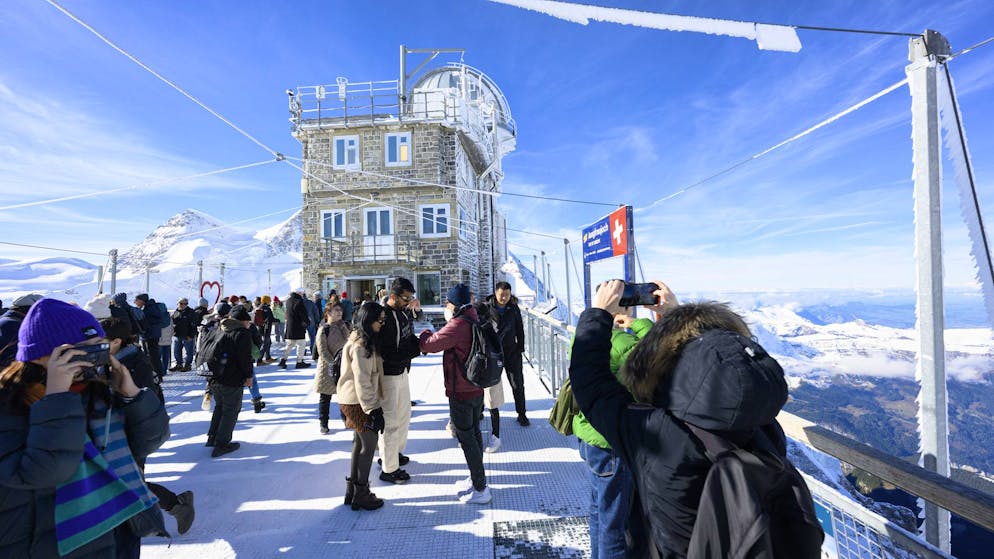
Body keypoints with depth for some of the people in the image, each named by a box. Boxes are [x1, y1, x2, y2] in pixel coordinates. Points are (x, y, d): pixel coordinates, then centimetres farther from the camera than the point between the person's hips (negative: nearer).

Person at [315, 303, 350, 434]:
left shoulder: (346, 325, 3)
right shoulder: (324, 329, -11)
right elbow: (322, 351, -14)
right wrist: (333, 364, -19)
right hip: (328, 368, -4)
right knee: (325, 398, 8)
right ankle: (323, 424, 22)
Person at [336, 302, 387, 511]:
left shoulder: (365, 341, 9)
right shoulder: (360, 346, -22)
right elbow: (362, 381, -24)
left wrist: (374, 405, 19)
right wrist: (373, 409, -21)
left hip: (354, 400, 10)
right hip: (358, 402, -10)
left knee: (359, 442, 19)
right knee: (369, 444, 1)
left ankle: (353, 490, 33)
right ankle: (361, 494, 16)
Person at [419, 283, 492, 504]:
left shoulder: (458, 325, -24)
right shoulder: (475, 321, 5)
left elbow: (428, 345, -17)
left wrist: (426, 333, 1)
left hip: (460, 393, -9)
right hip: (477, 389, 9)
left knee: (466, 438, 3)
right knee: (474, 433, 20)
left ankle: (481, 489, 14)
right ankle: (476, 479, 36)